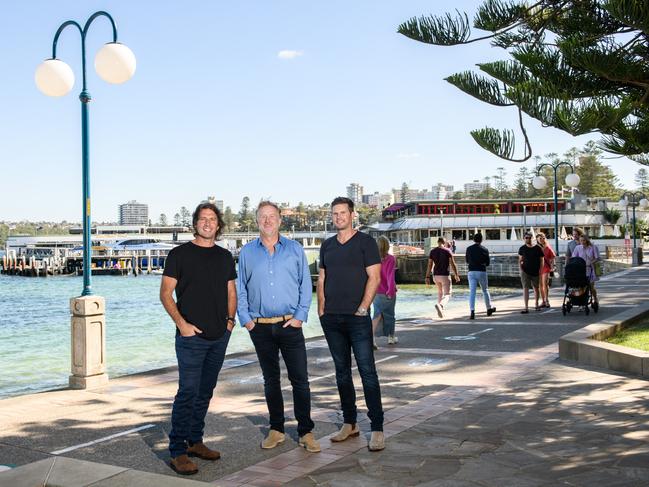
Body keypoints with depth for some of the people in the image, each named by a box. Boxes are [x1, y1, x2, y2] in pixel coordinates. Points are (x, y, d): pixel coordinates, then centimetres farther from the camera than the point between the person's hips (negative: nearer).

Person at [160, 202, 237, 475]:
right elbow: (165, 294, -4)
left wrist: (230, 318, 5)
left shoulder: (225, 257, 13)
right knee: (187, 392, -9)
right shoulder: (179, 254, -2)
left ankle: (195, 442, 23)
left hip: (219, 336, 5)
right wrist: (181, 323, -15)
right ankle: (178, 451, -4)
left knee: (205, 391, 12)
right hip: (191, 335, -5)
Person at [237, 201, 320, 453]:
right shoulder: (247, 252, 8)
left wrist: (300, 316, -5)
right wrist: (245, 318, -1)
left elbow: (306, 284, 4)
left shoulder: (295, 250, 5)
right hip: (260, 327, 2)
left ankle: (305, 432, 7)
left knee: (300, 380, -2)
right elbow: (241, 288, 9)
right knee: (270, 380, 11)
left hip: (290, 325, -1)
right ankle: (276, 429, 22)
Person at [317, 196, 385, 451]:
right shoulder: (327, 245, 15)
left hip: (357, 318, -5)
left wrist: (362, 308, -13)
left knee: (367, 371, -7)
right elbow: (322, 279, 16)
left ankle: (377, 428, -3)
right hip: (332, 318, 6)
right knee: (342, 371, 11)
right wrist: (321, 309, 6)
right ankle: (349, 423, 20)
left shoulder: (365, 242, -1)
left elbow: (374, 278, -7)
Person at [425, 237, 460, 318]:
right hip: (445, 275, -4)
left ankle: (441, 311, 25)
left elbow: (429, 265, 1)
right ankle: (440, 305, -35)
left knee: (440, 292, 26)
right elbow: (452, 264, -8)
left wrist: (427, 277, 3)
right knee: (447, 295, -4)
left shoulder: (432, 251, 4)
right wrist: (456, 275, 2)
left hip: (436, 276, 4)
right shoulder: (447, 251, -6)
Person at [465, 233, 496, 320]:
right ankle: (489, 309, 28)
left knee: (472, 292, -4)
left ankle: (472, 311, -18)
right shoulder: (484, 249, 0)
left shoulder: (469, 249, 5)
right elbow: (487, 263, 4)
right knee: (485, 290, 15)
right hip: (481, 272, -1)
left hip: (471, 272, 1)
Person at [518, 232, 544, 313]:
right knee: (525, 288, -9)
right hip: (525, 271, 0)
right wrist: (521, 269, -2)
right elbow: (520, 260, 11)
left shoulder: (537, 248, -1)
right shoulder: (522, 249, 3)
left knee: (536, 288, 14)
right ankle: (526, 307, -13)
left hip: (535, 272, 0)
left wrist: (540, 269, -6)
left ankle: (536, 304, 32)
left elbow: (541, 260, 4)